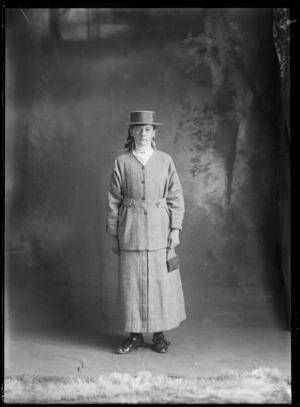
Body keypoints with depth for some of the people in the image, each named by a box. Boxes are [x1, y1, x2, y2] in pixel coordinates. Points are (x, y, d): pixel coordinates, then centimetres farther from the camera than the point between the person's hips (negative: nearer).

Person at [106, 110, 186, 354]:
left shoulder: (165, 160, 3)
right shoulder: (121, 162, 2)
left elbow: (176, 196, 4)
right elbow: (113, 200, 4)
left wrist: (176, 229, -4)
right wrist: (113, 235, 2)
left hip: (159, 229, 0)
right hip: (131, 231, 0)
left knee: (162, 282, 4)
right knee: (131, 282, 5)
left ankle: (159, 335, 20)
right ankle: (135, 336, 19)